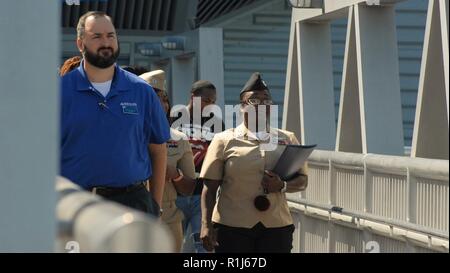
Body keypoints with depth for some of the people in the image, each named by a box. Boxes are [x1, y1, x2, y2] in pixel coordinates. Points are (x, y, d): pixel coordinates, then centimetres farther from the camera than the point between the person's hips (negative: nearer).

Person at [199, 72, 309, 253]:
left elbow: (302, 180, 13)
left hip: (277, 226, 2)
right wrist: (206, 225, -8)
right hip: (232, 226, -2)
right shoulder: (224, 140, 3)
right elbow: (209, 187, 2)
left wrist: (283, 186, -9)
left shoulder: (288, 140, 12)